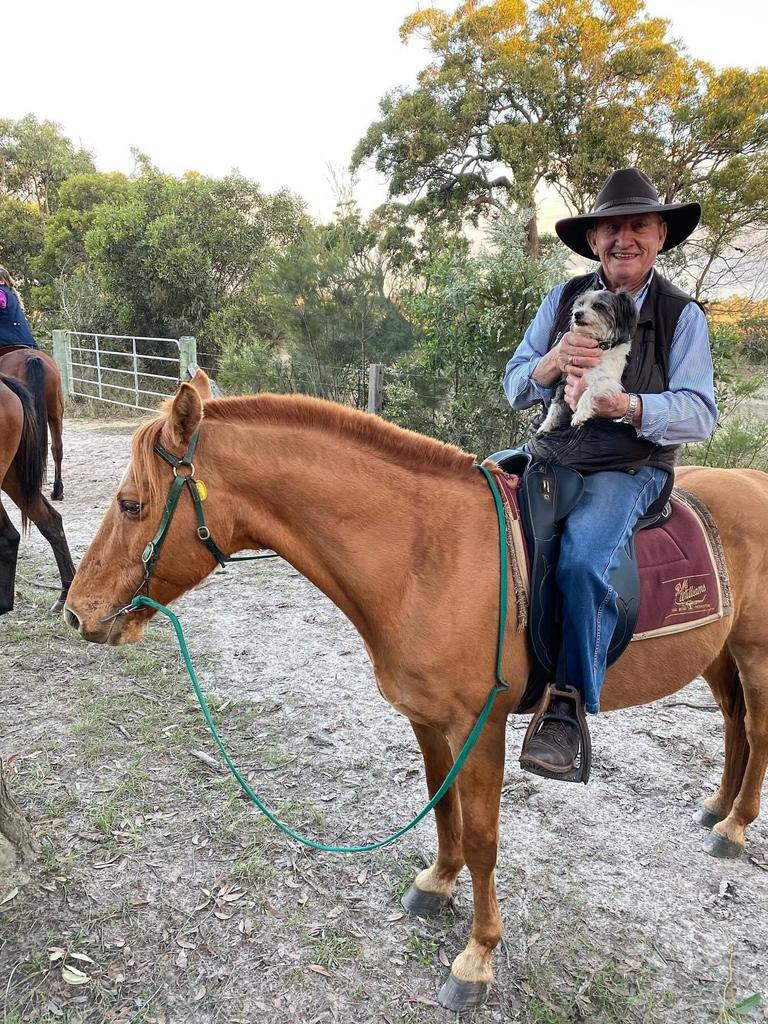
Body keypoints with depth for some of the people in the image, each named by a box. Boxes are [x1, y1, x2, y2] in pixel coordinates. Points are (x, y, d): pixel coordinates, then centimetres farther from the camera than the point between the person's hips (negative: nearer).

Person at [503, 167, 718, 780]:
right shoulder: (563, 300, 9)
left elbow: (699, 413, -9)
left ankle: (569, 711, -18)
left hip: (630, 470, -4)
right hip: (549, 454, 5)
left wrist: (620, 403, -28)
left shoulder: (682, 314, 1)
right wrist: (554, 362, -18)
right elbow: (515, 388, 6)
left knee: (582, 558, -31)